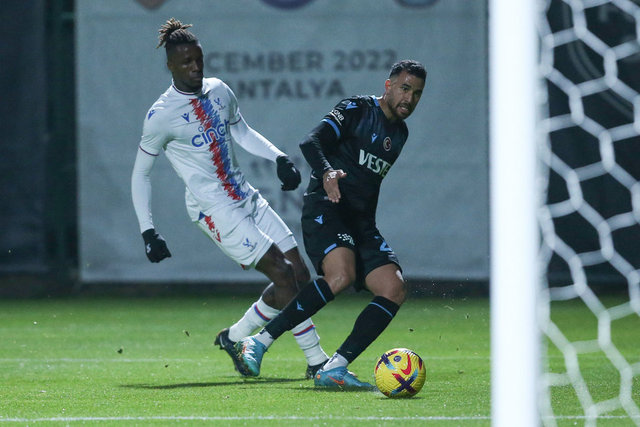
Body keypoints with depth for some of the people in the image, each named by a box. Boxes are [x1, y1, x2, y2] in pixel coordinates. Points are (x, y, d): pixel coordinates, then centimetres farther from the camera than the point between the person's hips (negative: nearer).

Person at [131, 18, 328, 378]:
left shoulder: (218, 91, 7)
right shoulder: (161, 115, -11)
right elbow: (141, 173, -2)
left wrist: (278, 157, 9)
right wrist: (148, 231, -6)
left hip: (247, 197, 7)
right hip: (215, 210, -7)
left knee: (299, 274, 1)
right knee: (282, 275, -16)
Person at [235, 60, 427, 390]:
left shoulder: (400, 133, 20)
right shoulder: (357, 110, -2)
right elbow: (311, 142, -15)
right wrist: (326, 172, -34)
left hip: (362, 222, 8)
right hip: (326, 208, -8)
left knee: (394, 289, -13)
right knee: (341, 275, -33)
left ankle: (333, 369, -17)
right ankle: (258, 343, -25)